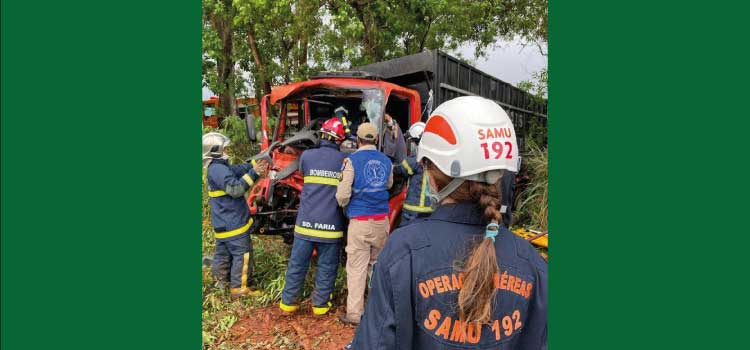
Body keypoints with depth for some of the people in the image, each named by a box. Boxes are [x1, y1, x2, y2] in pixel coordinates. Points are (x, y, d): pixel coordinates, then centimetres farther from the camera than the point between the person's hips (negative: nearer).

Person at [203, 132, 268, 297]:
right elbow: (235, 189, -29)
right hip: (232, 222, -11)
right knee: (242, 254, -3)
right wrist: (253, 173, -27)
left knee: (223, 253, 22)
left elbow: (238, 169, 8)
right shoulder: (218, 169, -22)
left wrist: (256, 163, -3)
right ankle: (240, 288, 4)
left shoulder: (217, 168, 12)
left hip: (224, 222, 11)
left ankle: (221, 280, 36)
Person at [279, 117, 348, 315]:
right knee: (326, 267, 12)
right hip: (331, 224, -1)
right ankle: (320, 304, 22)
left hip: (306, 221, 2)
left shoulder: (307, 156, -1)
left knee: (297, 264, 14)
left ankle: (288, 302, 26)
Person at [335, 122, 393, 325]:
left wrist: (343, 204, 11)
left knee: (356, 268, 3)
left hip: (360, 221, -4)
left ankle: (354, 314, 9)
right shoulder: (386, 161, 6)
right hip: (381, 220, 4)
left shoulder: (352, 160, -8)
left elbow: (342, 195, -10)